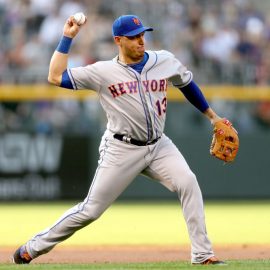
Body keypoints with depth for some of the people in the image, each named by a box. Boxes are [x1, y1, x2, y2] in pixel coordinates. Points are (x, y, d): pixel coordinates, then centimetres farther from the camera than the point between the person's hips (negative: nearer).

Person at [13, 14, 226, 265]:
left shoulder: (165, 61, 2)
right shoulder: (103, 71, -7)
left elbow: (187, 83, 20)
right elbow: (55, 77, -10)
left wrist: (212, 116, 23)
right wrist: (67, 37, -9)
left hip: (158, 146, 3)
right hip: (122, 150, -3)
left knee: (188, 182, -21)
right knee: (91, 210, -1)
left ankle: (202, 254, -17)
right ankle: (34, 247, 16)